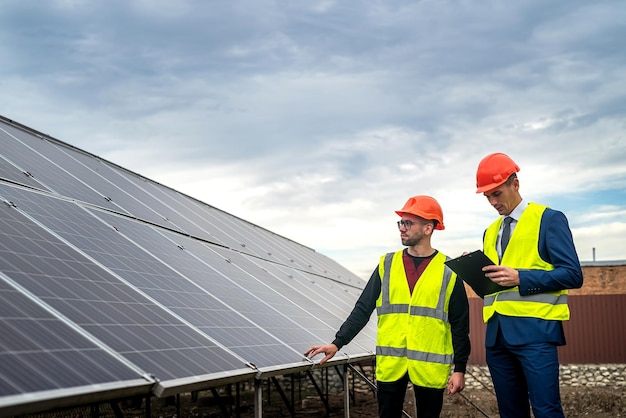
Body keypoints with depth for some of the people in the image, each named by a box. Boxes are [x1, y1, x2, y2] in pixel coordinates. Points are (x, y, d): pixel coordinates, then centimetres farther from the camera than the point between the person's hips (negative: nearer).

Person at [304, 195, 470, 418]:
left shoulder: (448, 270, -1)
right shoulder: (387, 264, 5)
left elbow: (460, 325, 1)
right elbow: (363, 309, 5)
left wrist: (459, 368, -2)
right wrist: (337, 343, -5)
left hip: (430, 365, -2)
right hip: (390, 363, 2)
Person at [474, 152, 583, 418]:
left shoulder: (549, 219, -1)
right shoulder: (490, 232, 19)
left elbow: (572, 274, -9)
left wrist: (520, 278, -18)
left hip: (534, 329, -6)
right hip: (497, 332, 7)